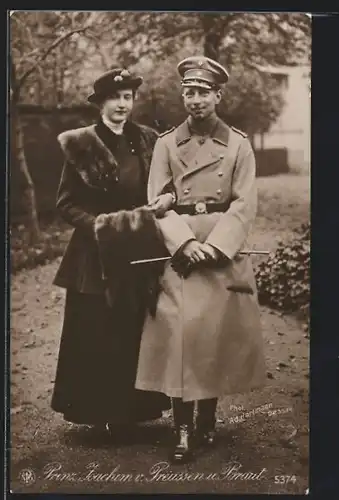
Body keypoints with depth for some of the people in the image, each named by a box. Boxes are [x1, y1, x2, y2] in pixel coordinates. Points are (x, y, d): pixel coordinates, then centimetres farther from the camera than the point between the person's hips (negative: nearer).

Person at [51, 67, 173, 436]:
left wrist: (169, 197, -12)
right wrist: (97, 223, -17)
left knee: (136, 333, 8)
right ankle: (98, 412, 16)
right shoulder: (79, 144, -3)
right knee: (97, 337, 2)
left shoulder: (148, 141, 6)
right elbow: (66, 203, -2)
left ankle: (133, 408, 22)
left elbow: (166, 186, 10)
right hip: (96, 255, -3)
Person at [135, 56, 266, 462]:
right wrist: (185, 243, -14)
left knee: (219, 332, 4)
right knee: (179, 333, -6)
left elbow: (244, 205, -2)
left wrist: (214, 246, -15)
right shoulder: (166, 143, 6)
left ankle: (208, 419, 20)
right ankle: (183, 428, 1)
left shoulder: (238, 144, 4)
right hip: (178, 252, 0)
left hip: (226, 252, 0)